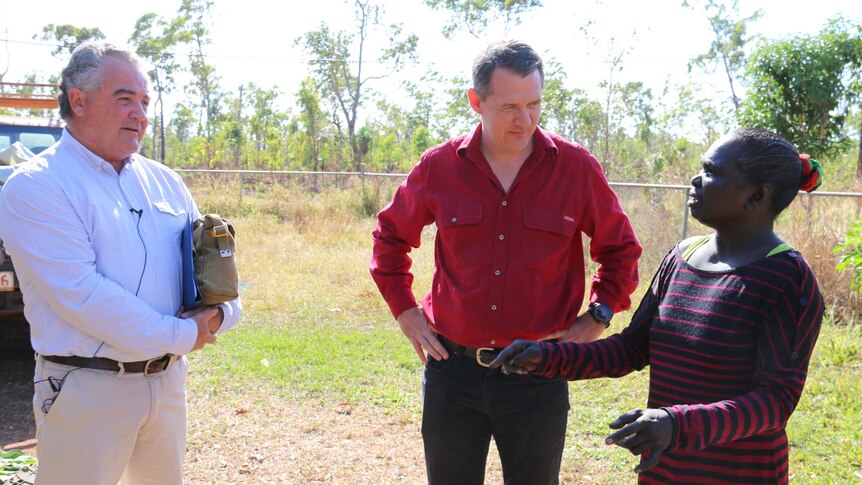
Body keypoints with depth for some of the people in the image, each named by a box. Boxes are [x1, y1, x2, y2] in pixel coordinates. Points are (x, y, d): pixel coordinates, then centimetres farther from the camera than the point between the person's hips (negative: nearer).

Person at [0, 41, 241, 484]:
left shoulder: (163, 181, 9)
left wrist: (219, 312, -10)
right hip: (87, 387, -6)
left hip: (168, 378, 6)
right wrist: (181, 336, -17)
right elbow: (81, 294, -20)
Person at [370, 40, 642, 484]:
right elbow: (390, 235, 14)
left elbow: (620, 249, 9)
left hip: (538, 377, -1)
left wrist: (598, 317, -1)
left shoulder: (577, 168, -5)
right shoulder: (439, 167, -2)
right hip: (453, 369, 1)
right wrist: (404, 310, 6)